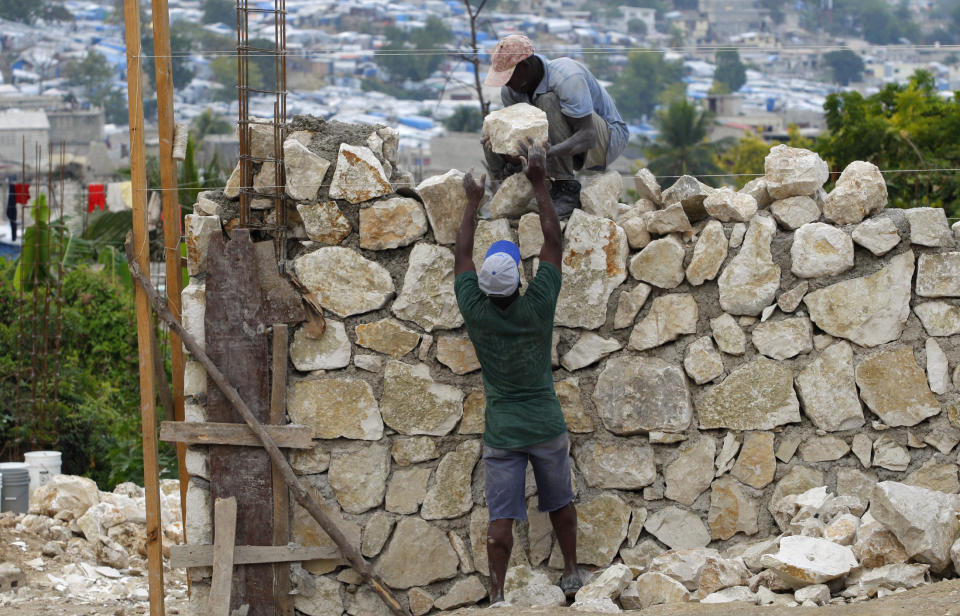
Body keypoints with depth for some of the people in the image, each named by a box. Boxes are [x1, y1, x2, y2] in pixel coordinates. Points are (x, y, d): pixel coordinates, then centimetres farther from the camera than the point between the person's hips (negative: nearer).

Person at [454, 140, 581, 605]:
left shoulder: (476, 312, -13)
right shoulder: (538, 307, -14)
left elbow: (462, 254, 3)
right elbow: (553, 243, -5)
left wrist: (473, 202, 13)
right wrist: (539, 183, 0)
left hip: (502, 435, 0)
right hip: (547, 428, 0)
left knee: (501, 517, 0)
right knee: (560, 502, 19)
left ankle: (497, 594, -2)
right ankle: (571, 575, 30)